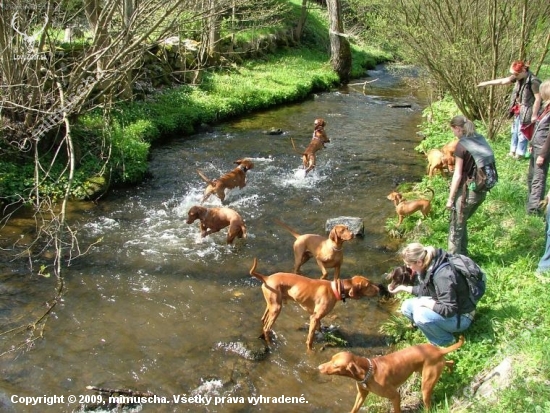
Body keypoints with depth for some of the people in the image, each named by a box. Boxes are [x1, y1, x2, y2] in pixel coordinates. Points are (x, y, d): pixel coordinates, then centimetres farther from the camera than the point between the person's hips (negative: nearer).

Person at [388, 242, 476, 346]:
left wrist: (425, 302, -23)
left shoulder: (443, 276, -33)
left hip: (460, 317, -9)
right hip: (444, 306, 9)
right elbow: (426, 290, 12)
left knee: (420, 315, -31)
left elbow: (449, 310, -32)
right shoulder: (429, 267, -6)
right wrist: (403, 288, 7)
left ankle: (446, 342, -7)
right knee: (407, 307, 4)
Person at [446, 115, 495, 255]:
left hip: (467, 191, -7)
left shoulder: (462, 145, -17)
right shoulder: (481, 139, 3)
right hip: (482, 191, 7)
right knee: (462, 223, 24)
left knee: (456, 227, 9)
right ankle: (462, 255, 36)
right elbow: (487, 165, 9)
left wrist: (450, 198, -9)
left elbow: (458, 175, -16)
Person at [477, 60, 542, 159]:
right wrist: (487, 83, 11)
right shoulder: (518, 78, -1)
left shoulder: (533, 81, -24)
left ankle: (520, 153, 19)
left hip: (526, 112, -8)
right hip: (518, 110, 8)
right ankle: (513, 151, 33)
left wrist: (534, 115, -18)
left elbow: (538, 98, -20)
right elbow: (502, 81, 9)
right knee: (515, 131, 18)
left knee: (522, 133, 4)